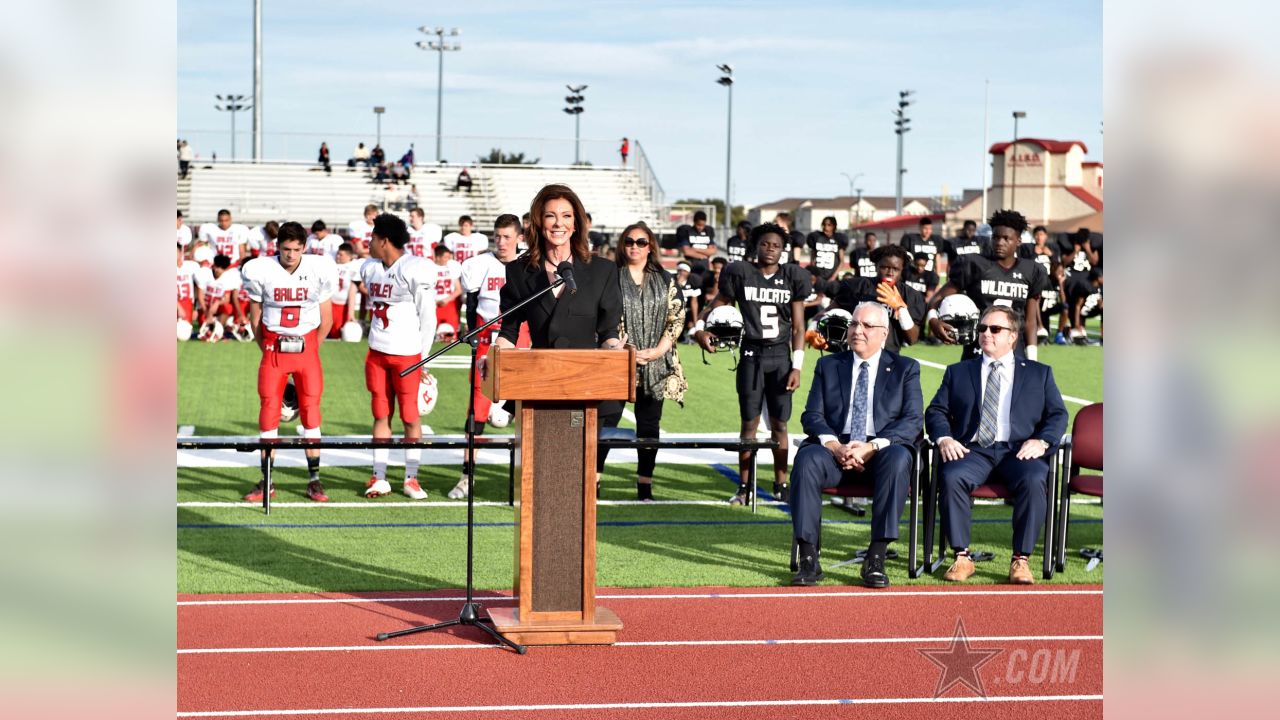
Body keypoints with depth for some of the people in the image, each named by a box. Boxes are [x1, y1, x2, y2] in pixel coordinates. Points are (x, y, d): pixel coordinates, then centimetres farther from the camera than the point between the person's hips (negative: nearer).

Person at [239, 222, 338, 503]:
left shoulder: (319, 271, -7)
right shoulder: (260, 271, -7)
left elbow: (326, 320, 4)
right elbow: (255, 319, 6)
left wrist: (309, 350, 9)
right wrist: (268, 351, 10)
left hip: (306, 346, 0)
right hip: (273, 347, 0)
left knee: (311, 410, 0)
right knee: (268, 411, -1)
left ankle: (314, 480, 7)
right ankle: (266, 482, 7)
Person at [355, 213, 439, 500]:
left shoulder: (416, 270, -13)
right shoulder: (370, 269, 10)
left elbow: (428, 318, -10)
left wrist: (424, 356, -10)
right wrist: (375, 339, 15)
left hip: (407, 352, -6)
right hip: (377, 351, 6)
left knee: (410, 416, 1)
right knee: (381, 415, 7)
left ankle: (411, 478, 9)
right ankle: (379, 478, 10)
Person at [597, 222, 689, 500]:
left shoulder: (664, 281, 11)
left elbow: (677, 317, 7)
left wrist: (659, 349, -6)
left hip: (655, 363, 3)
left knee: (649, 423, 5)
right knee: (607, 418, -9)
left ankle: (645, 485, 11)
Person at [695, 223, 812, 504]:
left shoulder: (792, 278, 4)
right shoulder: (741, 274, 1)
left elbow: (798, 327, 5)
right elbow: (717, 304, 11)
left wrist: (797, 366, 0)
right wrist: (700, 327, -8)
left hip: (781, 356, 1)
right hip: (752, 355, -1)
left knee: (779, 423, 4)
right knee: (750, 423, 0)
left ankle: (781, 484, 12)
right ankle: (744, 488, 5)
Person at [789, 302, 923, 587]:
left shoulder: (905, 369, 12)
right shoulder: (828, 366, 17)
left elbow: (913, 420, -1)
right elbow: (812, 415, 7)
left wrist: (872, 447, -17)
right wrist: (834, 446, -15)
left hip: (881, 451, -1)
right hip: (835, 450, 1)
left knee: (898, 458, -36)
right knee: (807, 459, -32)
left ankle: (876, 558, -34)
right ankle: (808, 559, -29)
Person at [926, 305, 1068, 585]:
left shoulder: (1039, 373, 20)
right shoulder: (958, 372, 23)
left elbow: (1058, 415, 11)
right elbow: (936, 411, 15)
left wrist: (1042, 441, -10)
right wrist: (944, 439, -7)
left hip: (1019, 450, -1)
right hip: (973, 449, 1)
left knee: (1033, 480, -34)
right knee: (951, 477, -32)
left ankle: (1021, 560, -26)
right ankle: (962, 557, -23)